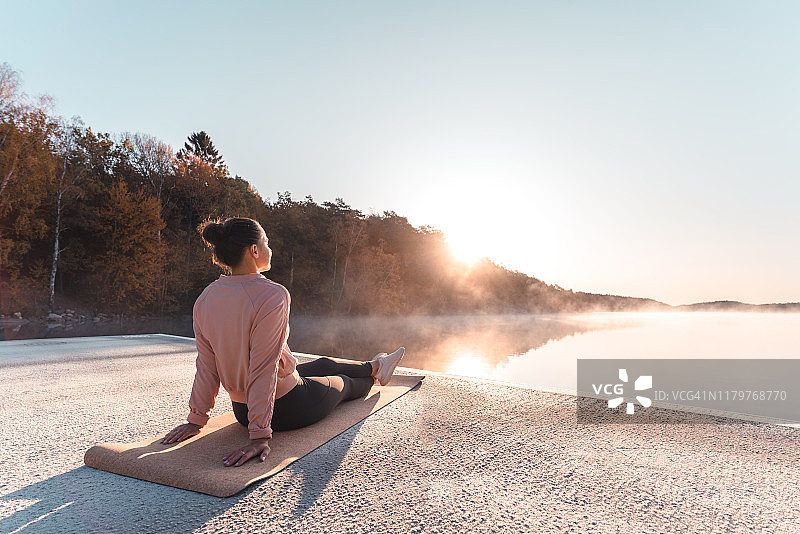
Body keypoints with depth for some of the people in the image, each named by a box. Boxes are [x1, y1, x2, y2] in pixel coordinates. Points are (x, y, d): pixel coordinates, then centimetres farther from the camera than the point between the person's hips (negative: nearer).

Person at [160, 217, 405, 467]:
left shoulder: (204, 300, -8)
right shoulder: (273, 295, -30)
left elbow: (207, 366, -3)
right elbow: (263, 369, -30)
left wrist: (196, 419, 6)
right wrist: (260, 436, -25)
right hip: (287, 409, -7)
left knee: (325, 364, 30)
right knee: (343, 383, 26)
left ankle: (373, 367, 60)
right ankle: (374, 375, 63)